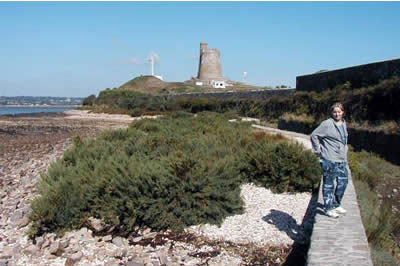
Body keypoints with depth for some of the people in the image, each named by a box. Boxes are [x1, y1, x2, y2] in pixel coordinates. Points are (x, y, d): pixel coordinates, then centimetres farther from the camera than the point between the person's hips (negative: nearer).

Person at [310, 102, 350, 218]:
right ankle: (328, 208, 12)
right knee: (329, 184, 1)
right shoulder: (327, 124, -12)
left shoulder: (344, 124, 12)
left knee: (343, 182, 16)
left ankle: (336, 205, 32)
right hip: (329, 160, -8)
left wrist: (345, 158, 17)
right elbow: (314, 135, -11)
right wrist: (318, 150, -10)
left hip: (342, 160, 8)